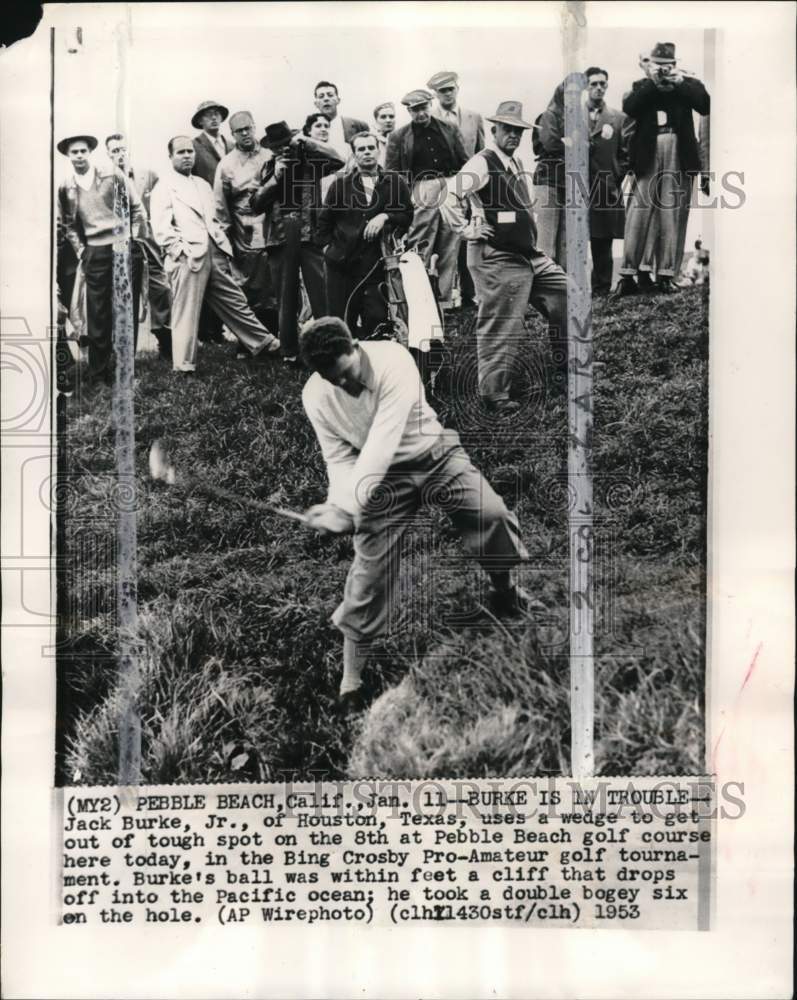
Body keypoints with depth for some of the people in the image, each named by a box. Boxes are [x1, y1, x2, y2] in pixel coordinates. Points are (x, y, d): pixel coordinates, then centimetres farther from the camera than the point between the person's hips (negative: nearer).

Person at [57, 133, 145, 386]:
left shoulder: (112, 174, 2)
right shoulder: (66, 188, 6)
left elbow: (137, 207, 6)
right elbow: (67, 225, 14)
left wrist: (132, 238, 1)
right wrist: (80, 252, 5)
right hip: (95, 252, 1)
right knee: (97, 315, 0)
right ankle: (97, 374, 8)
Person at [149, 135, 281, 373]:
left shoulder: (202, 184, 24)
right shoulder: (164, 187, 2)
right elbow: (161, 229, -7)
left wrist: (224, 246, 13)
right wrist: (182, 251, -16)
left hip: (214, 254, 6)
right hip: (188, 257, -6)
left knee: (235, 301, 11)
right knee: (186, 312, -3)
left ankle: (263, 342, 20)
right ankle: (183, 366, 3)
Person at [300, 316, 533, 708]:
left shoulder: (393, 360, -29)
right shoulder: (315, 396, -15)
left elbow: (383, 442, -35)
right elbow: (339, 456, -7)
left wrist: (344, 506, -39)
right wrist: (340, 503, -28)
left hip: (433, 452, -1)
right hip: (380, 475, 1)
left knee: (491, 514, -22)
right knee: (370, 568, -3)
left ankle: (508, 593, 8)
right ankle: (350, 679, 11)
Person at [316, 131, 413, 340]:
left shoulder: (395, 182, 7)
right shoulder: (340, 184, 9)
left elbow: (408, 215, 6)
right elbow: (324, 220, 15)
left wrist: (385, 217, -8)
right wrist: (328, 246, 6)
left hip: (377, 263, -1)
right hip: (342, 262, 1)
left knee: (376, 319, -6)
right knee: (340, 322, 1)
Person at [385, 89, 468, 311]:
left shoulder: (450, 130, 13)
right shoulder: (399, 137, 6)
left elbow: (464, 163, 13)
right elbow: (391, 174, 3)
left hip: (451, 193, 3)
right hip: (421, 196, -3)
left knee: (449, 252, 4)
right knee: (420, 254, -7)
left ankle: (444, 300, 10)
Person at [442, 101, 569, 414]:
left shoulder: (517, 163, 15)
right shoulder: (483, 163, -12)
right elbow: (450, 196, -22)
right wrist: (467, 230, -17)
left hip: (530, 255, 9)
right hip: (499, 259, -9)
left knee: (565, 295, 9)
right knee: (502, 328, -5)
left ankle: (562, 368, 21)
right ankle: (493, 394, 6)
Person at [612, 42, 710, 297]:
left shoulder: (688, 83, 12)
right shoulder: (641, 86, 12)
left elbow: (705, 105, -5)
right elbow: (628, 108, -7)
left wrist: (679, 82, -8)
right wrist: (652, 81, -9)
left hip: (679, 157, 1)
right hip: (647, 156, -1)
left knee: (673, 217, 1)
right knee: (637, 216, -5)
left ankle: (666, 274, 4)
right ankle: (627, 275, -4)